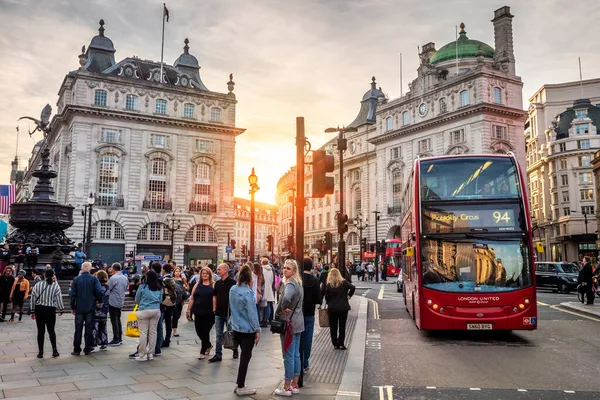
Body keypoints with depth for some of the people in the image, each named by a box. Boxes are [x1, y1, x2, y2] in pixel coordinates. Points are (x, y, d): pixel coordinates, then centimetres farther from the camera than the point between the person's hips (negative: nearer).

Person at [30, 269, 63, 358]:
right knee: (51, 331, 10)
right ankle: (54, 350, 7)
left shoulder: (37, 285, -1)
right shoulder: (56, 286, -7)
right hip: (50, 310, -1)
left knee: (40, 331, 7)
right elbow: (59, 300, -5)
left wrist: (33, 311, 11)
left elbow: (33, 299, 2)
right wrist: (60, 310, 8)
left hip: (39, 309, 1)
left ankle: (40, 352, 9)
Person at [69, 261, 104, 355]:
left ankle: (76, 349, 10)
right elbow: (100, 291, -16)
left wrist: (73, 306, 7)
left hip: (79, 308, 1)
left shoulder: (76, 279, -2)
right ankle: (88, 349, 8)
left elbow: (72, 294, -1)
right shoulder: (94, 279, -7)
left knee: (78, 329, 8)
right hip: (90, 308, -1)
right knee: (89, 328, 6)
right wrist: (98, 300, 2)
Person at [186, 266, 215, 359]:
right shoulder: (197, 285, 9)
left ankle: (203, 352, 15)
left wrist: (215, 309, -17)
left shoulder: (213, 285, 0)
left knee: (205, 332, 1)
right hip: (198, 313, 4)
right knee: (199, 331, 7)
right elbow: (192, 298, 11)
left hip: (209, 313, -4)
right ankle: (208, 345, 33)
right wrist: (188, 310, 8)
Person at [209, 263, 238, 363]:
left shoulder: (232, 283, -9)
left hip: (229, 312, -5)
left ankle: (235, 351, 28)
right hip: (219, 313, 5)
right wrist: (214, 308, 7)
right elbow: (215, 296, 16)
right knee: (219, 335, 8)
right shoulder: (217, 283, 8)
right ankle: (218, 355, 13)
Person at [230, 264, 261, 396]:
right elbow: (252, 313, -18)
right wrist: (257, 330, -12)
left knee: (244, 355, 19)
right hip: (247, 329, -7)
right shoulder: (247, 292, -20)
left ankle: (239, 384, 25)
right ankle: (241, 387, 12)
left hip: (236, 328, 7)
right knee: (246, 357, 4)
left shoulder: (232, 289, 2)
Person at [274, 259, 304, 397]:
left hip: (288, 323, -10)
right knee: (296, 354, 14)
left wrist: (282, 309, -21)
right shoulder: (298, 283, 12)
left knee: (288, 355, -1)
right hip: (297, 322, 10)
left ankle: (287, 388, 8)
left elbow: (286, 298, -39)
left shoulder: (290, 284, -18)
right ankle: (294, 385, 22)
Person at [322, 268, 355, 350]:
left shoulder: (327, 284, -5)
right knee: (342, 326, 8)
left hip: (332, 308, 0)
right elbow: (352, 287, -15)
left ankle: (335, 344, 13)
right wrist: (348, 296, -1)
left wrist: (329, 302, 6)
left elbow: (324, 294, -9)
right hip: (343, 307, 0)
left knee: (333, 327, 11)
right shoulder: (344, 283, -4)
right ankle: (341, 344, 7)